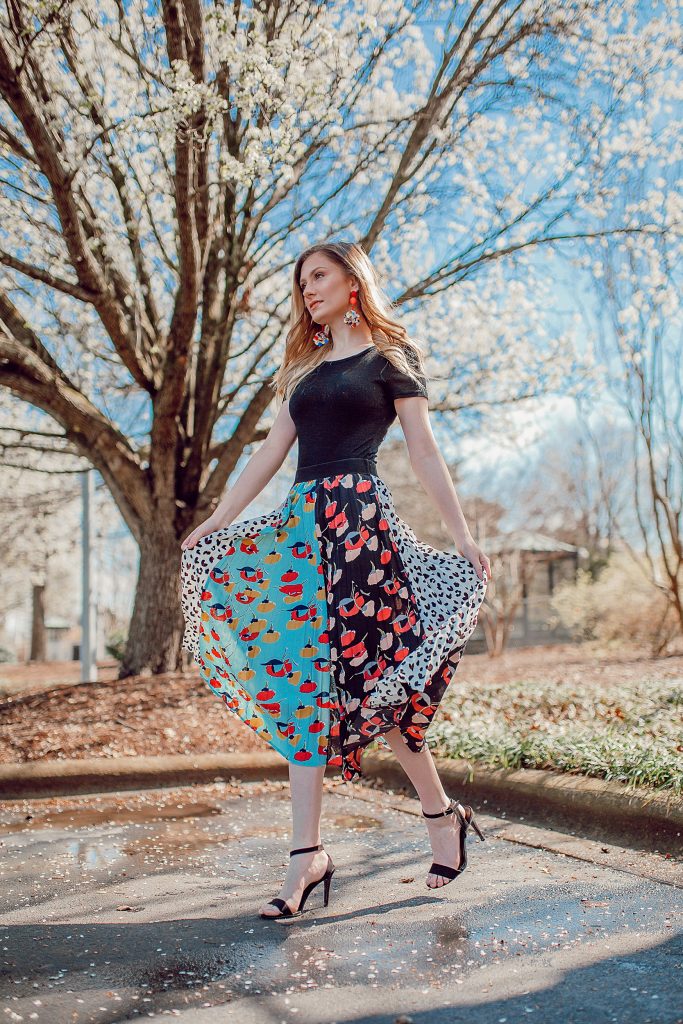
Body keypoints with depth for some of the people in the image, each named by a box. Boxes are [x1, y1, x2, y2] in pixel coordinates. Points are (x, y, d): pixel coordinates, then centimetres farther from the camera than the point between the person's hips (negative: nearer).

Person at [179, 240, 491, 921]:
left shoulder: (391, 356, 5)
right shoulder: (307, 366, 21)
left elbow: (423, 452, 0)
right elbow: (273, 449, 19)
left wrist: (462, 535, -6)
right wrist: (215, 521, 15)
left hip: (359, 518, -6)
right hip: (302, 523, 6)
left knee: (369, 677, -7)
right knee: (302, 677, -1)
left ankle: (443, 813, 14)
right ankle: (307, 853, 1)